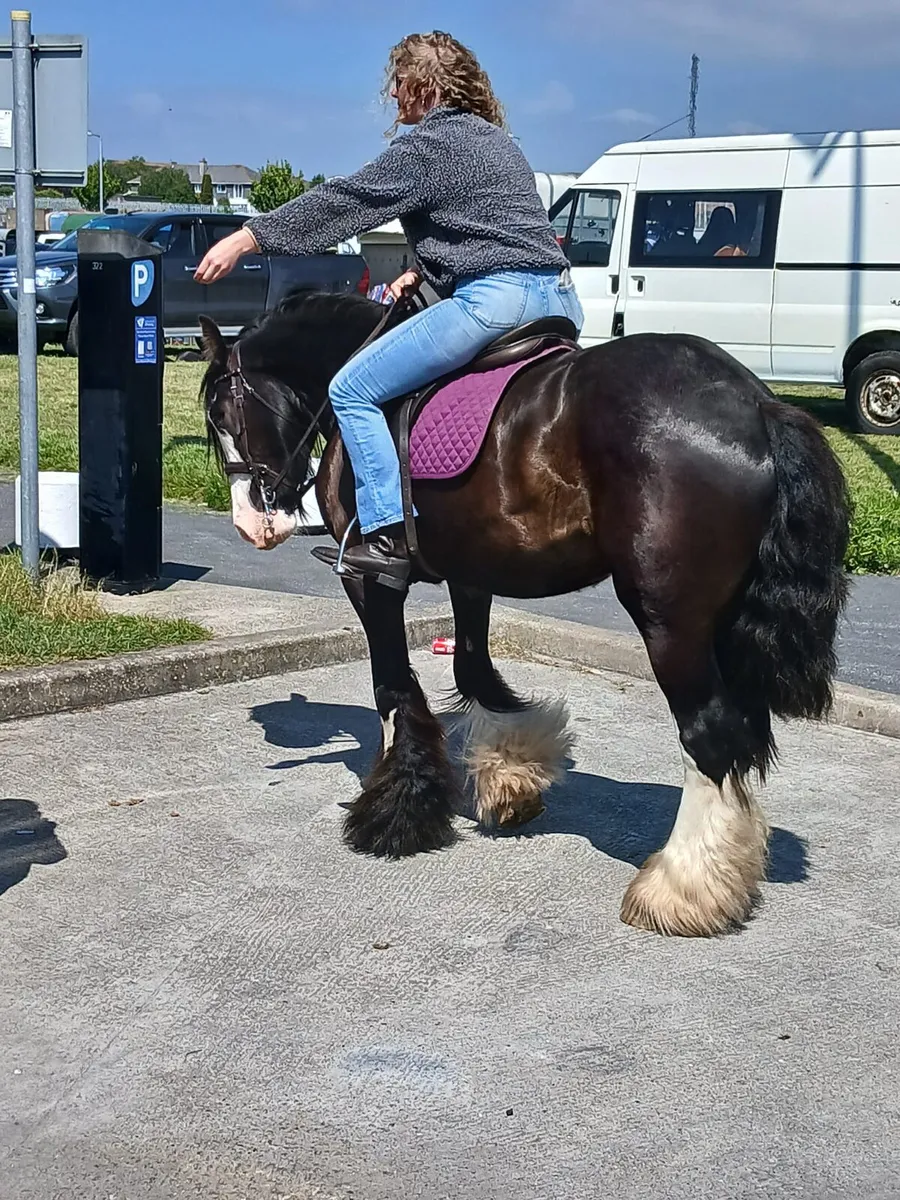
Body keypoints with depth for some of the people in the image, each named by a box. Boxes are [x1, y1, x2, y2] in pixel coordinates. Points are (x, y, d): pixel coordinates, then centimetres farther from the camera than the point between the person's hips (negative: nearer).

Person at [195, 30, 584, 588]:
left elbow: (345, 201, -5)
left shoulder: (429, 145, -4)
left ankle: (390, 537, -10)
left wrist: (247, 237, -1)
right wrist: (420, 272, 21)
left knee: (351, 390, -4)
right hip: (560, 301, 10)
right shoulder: (494, 138, 24)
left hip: (495, 298, -10)